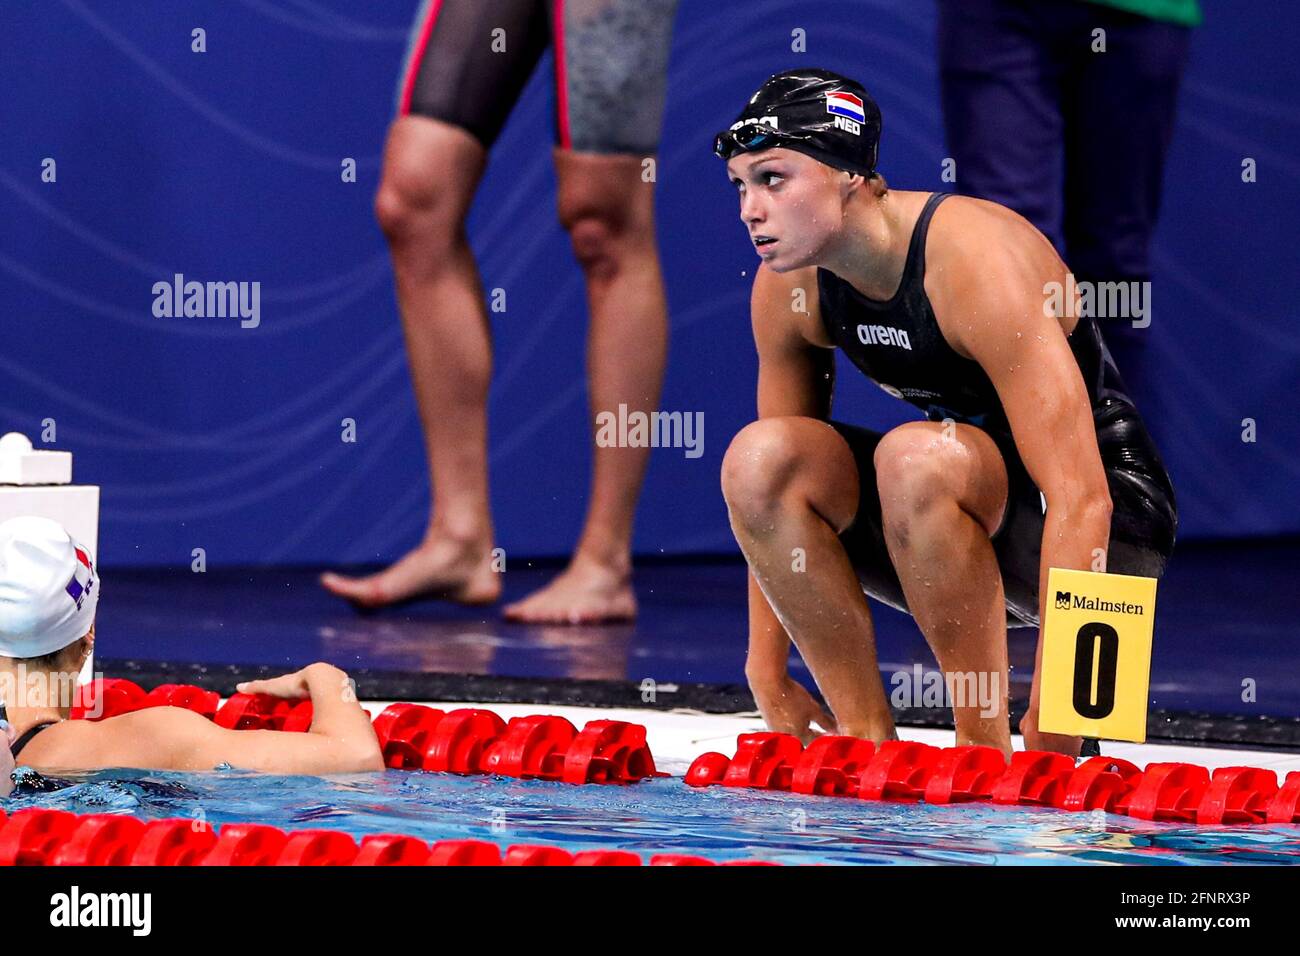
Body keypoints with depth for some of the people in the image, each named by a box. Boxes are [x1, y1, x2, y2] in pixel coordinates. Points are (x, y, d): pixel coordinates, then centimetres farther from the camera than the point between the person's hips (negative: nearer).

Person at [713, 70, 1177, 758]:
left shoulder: (976, 261, -28)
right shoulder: (787, 291, -6)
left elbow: (1080, 499, -32)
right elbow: (777, 488, 5)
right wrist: (767, 678, -3)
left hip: (1112, 528, -6)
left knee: (913, 456, -35)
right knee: (757, 456, -18)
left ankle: (985, 749, -24)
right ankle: (867, 740, -13)